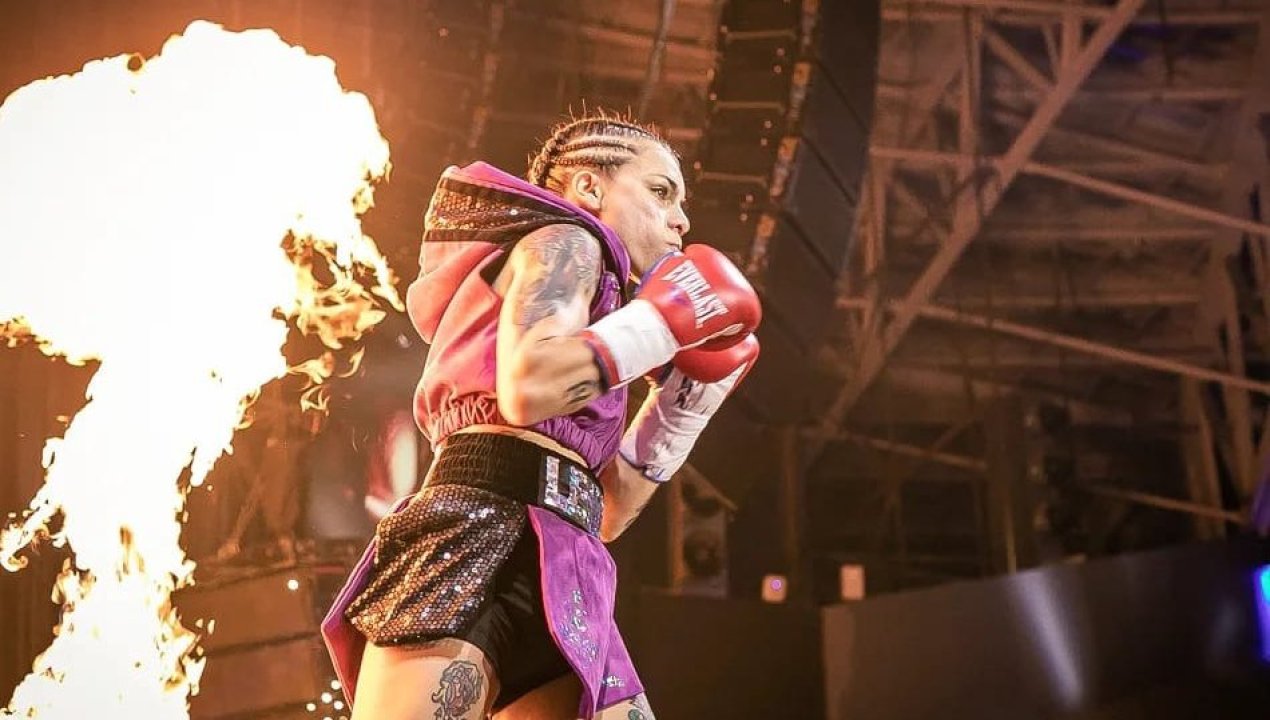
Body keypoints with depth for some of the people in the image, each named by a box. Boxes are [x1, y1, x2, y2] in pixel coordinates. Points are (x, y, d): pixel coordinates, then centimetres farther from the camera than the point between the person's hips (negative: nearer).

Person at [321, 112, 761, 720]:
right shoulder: (562, 243, 8)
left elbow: (602, 511, 29)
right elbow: (527, 389, -15)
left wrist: (693, 387, 28)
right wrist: (663, 320, -3)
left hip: (552, 586, 9)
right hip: (480, 540, -9)